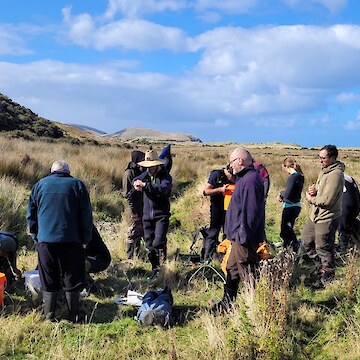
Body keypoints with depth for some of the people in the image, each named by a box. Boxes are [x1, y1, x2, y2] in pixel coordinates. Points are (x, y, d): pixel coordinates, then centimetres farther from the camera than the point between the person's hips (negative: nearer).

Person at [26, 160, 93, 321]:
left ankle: (49, 315, 14)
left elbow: (30, 214, 9)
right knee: (72, 280, 7)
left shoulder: (40, 185, 8)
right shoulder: (77, 184, 3)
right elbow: (86, 215, -1)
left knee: (48, 280, 11)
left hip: (45, 241, 2)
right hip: (71, 241, -1)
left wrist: (36, 236, 15)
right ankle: (73, 316, 12)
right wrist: (85, 239, 4)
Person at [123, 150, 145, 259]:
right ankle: (130, 258, 9)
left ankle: (137, 256, 26)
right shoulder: (129, 173, -13)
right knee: (132, 234, -1)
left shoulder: (141, 171, 11)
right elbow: (127, 194, -16)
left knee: (139, 233, 15)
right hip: (134, 210, -8)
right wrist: (133, 211, -18)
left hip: (142, 208, 8)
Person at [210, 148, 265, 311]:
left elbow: (251, 212, -26)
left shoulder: (250, 180, -20)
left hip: (246, 240, -11)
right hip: (239, 237, 11)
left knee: (248, 273, -1)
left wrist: (243, 236, -24)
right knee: (232, 269, 20)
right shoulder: (245, 178, 14)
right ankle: (227, 303, 33)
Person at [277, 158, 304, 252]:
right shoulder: (300, 176, 8)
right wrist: (282, 196, 5)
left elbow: (287, 194, -24)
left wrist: (281, 193, -3)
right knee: (288, 230, 20)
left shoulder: (292, 177, -20)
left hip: (290, 207, -10)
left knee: (285, 232, -1)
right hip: (296, 206, 10)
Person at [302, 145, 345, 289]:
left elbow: (327, 200, -28)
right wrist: (313, 190, -5)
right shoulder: (324, 171, 11)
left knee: (323, 249, 2)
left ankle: (327, 278, 18)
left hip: (326, 219, -10)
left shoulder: (335, 174, -21)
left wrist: (311, 199, -11)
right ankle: (322, 266, 35)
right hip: (316, 216, 10)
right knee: (306, 241, 20)